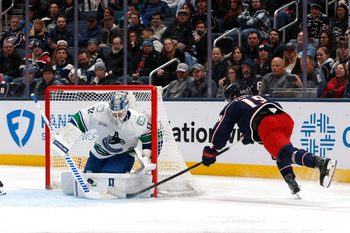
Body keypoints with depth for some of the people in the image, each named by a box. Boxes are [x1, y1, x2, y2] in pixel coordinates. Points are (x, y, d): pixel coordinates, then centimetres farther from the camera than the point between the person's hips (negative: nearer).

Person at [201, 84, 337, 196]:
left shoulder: (233, 106, 23)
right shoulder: (257, 97, 41)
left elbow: (222, 129, 18)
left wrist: (211, 152, 24)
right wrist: (250, 137, 58)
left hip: (266, 125, -7)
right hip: (285, 117, 7)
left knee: (286, 152, -25)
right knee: (279, 152, 34)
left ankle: (321, 163, -50)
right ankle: (291, 180, 15)